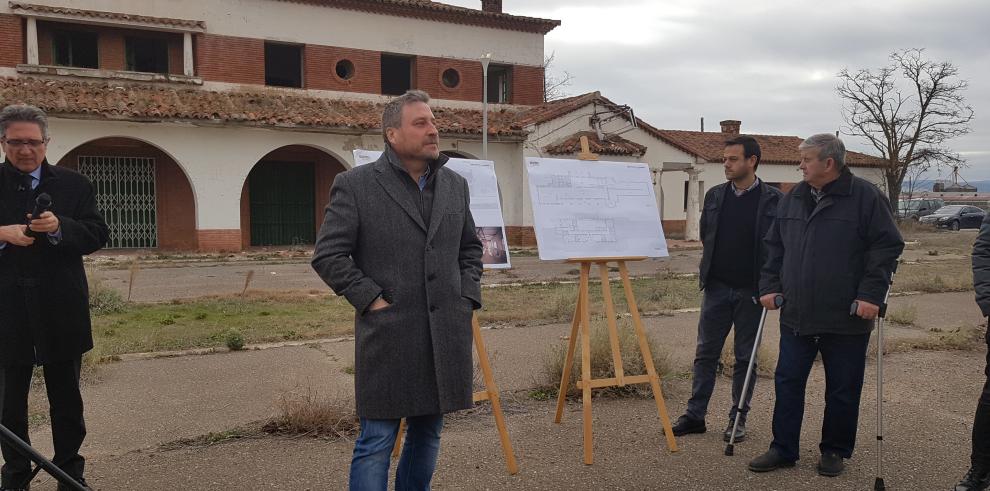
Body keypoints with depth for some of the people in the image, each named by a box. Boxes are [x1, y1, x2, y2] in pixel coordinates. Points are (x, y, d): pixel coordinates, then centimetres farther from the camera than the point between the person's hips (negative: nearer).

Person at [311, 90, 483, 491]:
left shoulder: (455, 185, 11)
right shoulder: (355, 185, -5)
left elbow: (470, 248, 20)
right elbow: (328, 255, -6)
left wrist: (467, 297, 8)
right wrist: (371, 300, -10)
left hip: (446, 334, 5)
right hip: (387, 336, -5)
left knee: (428, 435, 16)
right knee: (377, 441, 2)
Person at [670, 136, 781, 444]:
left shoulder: (772, 199, -5)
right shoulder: (714, 196, 7)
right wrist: (715, 261, 10)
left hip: (751, 290, -3)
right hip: (717, 286, 3)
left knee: (745, 358, 8)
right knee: (705, 353, 6)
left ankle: (738, 419, 20)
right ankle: (695, 415, 14)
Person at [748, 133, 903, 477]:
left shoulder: (865, 197, -6)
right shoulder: (793, 198, 9)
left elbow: (888, 245, -8)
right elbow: (775, 247, 15)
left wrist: (872, 294, -14)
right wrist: (770, 287, 6)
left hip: (847, 319, -4)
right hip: (796, 316, 5)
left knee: (843, 390, 9)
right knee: (787, 383, 8)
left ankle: (835, 451, 27)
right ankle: (783, 449, 20)